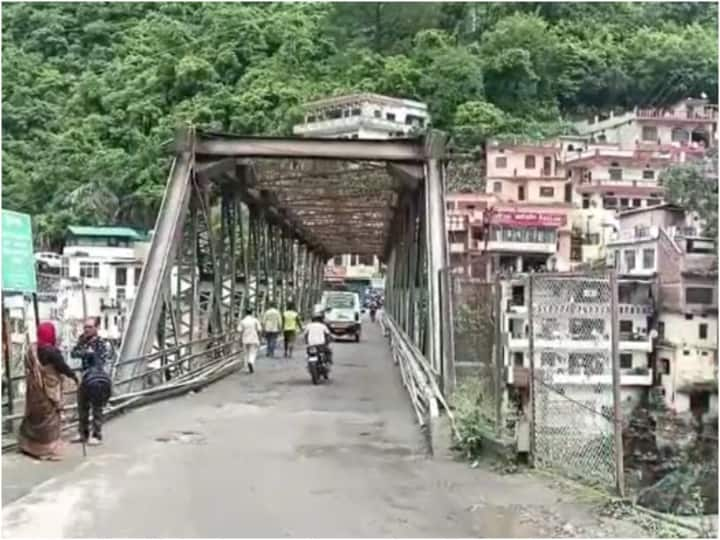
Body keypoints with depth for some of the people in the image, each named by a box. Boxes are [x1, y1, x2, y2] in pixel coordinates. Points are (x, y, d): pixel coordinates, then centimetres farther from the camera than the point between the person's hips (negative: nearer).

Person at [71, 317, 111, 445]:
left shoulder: (101, 343, -13)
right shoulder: (83, 340, 6)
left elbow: (104, 360, -18)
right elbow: (73, 353, -3)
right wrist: (85, 352, -19)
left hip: (96, 379, -7)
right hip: (85, 378, 7)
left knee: (96, 408, 1)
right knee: (82, 407, 14)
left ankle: (97, 435, 10)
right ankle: (83, 433, 27)